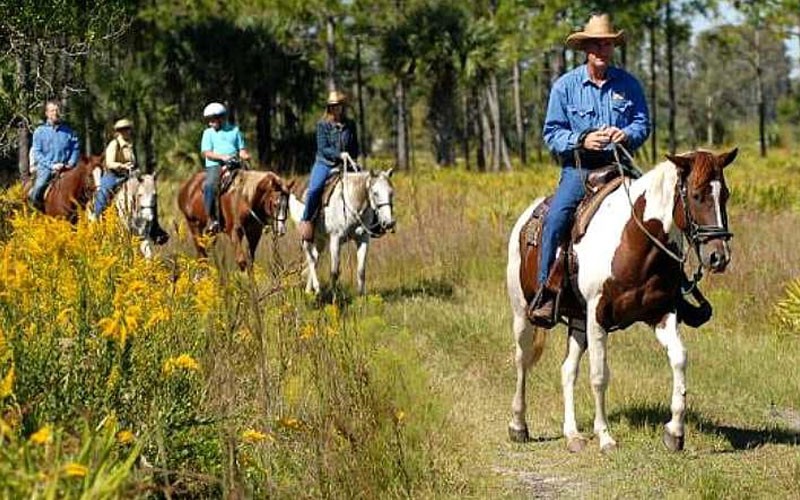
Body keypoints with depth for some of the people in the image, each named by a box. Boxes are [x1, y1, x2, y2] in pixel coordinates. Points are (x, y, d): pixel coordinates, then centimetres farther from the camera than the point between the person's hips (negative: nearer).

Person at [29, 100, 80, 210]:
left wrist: (71, 163, -7)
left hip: (65, 168, 2)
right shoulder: (40, 131, 5)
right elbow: (37, 152, -1)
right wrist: (51, 165, -12)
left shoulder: (68, 131, 11)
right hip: (46, 168, -2)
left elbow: (75, 149, 12)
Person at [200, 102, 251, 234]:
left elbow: (242, 149, 17)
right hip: (215, 166, -2)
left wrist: (244, 156, -7)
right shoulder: (208, 133, 11)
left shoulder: (235, 130, 16)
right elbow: (206, 153, 0)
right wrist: (222, 157, -15)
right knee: (209, 186, -31)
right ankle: (212, 219, -30)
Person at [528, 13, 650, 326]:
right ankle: (544, 294, -22)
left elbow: (643, 124, 8)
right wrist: (581, 140, -18)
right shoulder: (565, 86, 3)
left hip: (618, 166, 2)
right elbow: (552, 133, 1)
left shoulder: (628, 84, 8)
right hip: (578, 168, -2)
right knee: (556, 218, -25)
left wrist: (626, 135, -16)